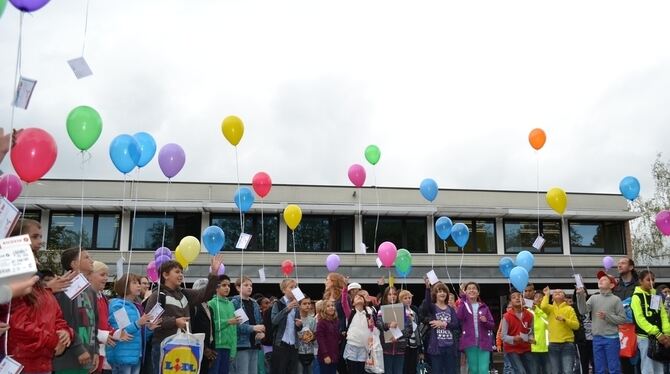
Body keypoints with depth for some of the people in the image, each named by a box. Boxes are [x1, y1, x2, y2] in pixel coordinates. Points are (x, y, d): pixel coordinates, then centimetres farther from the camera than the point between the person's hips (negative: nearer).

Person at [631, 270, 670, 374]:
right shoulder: (637, 297, -6)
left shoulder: (656, 296, 13)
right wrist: (657, 333, -20)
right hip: (645, 337, -6)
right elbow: (640, 319, -14)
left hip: (659, 337, 6)